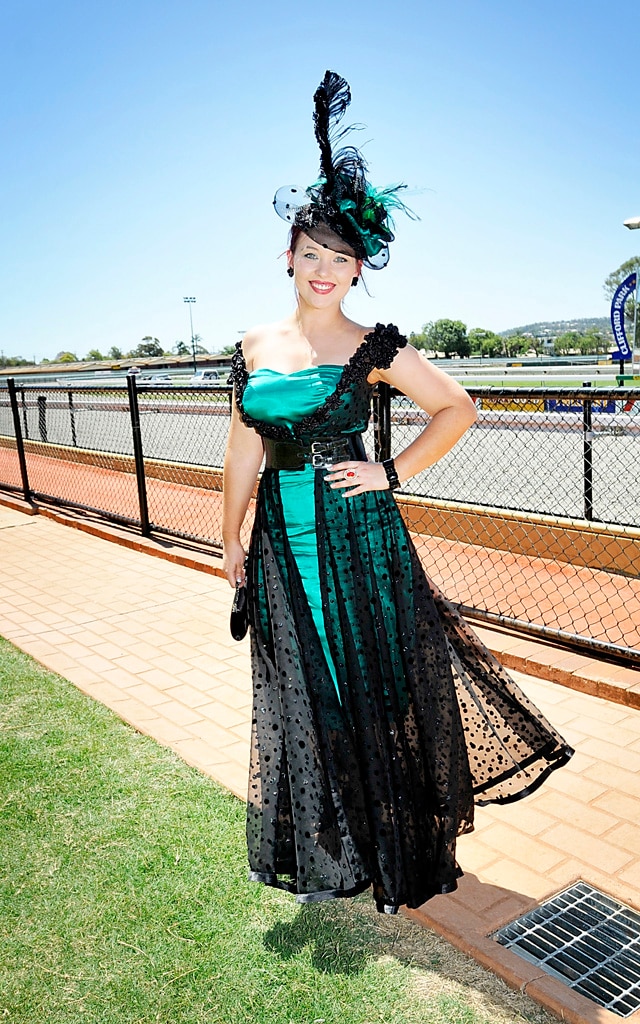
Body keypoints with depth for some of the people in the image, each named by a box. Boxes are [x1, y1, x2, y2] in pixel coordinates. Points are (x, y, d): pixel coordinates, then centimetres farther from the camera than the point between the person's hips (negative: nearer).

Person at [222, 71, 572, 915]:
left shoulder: (373, 347, -5)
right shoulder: (257, 346, 6)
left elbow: (457, 409, 1)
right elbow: (244, 450, 9)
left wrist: (392, 475, -6)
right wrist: (232, 539, 10)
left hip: (358, 536, -4)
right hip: (282, 542, 4)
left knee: (375, 683, 7)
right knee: (301, 694, 14)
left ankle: (398, 851, 29)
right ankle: (322, 850, 36)